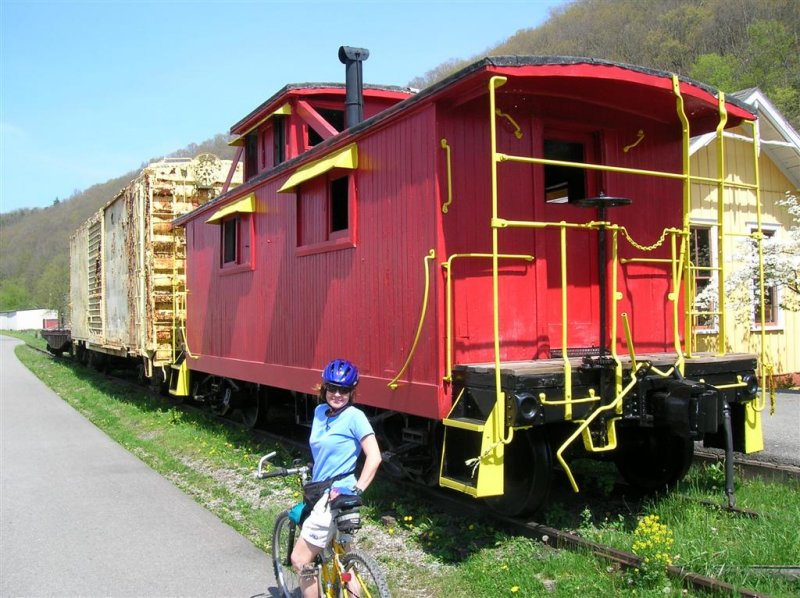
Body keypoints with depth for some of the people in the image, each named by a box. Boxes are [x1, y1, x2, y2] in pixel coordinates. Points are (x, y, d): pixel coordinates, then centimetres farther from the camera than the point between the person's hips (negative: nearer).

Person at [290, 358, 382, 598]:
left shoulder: (354, 416, -15)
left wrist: (357, 490, -23)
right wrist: (312, 474, 18)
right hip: (322, 493, 8)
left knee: (300, 560, -3)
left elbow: (374, 457, -19)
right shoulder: (320, 412, 6)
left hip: (337, 496, -8)